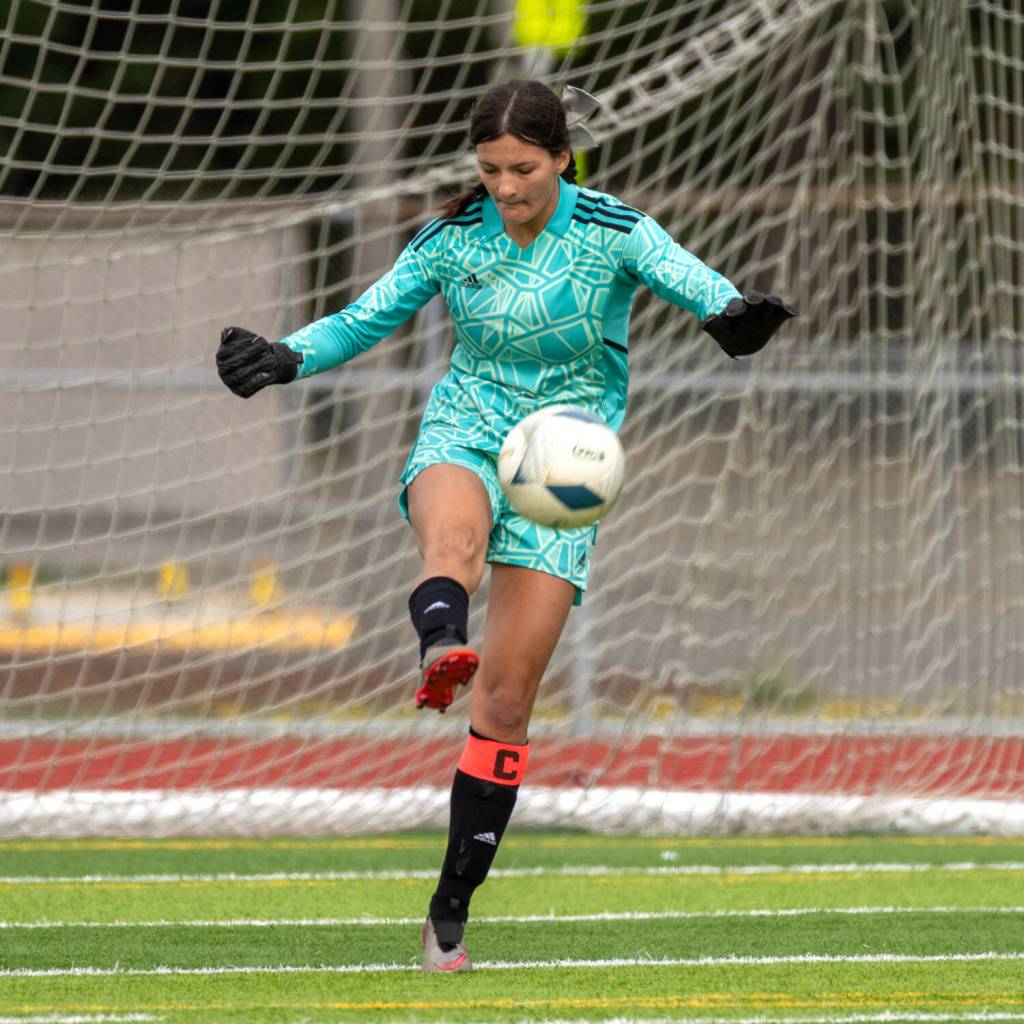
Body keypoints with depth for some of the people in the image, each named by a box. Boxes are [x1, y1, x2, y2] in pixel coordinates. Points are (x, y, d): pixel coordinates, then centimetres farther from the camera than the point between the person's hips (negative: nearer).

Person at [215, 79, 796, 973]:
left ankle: (453, 906, 5)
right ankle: (440, 651, -75)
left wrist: (731, 314, -45)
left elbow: (691, 281, -23)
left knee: (508, 695, -4)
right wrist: (289, 359, -9)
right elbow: (367, 318, 8)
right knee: (454, 531, -39)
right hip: (465, 431, 1)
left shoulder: (614, 234, -7)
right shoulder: (454, 238, 1)